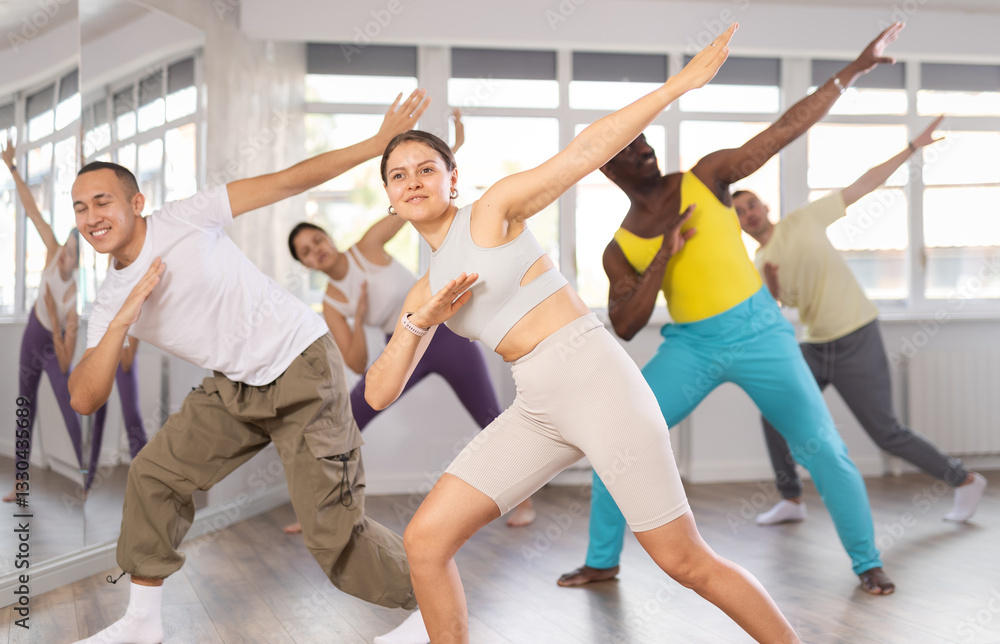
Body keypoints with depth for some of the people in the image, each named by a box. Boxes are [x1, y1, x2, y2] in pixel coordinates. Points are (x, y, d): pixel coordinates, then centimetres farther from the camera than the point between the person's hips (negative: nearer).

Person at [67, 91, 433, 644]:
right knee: (153, 474, 9)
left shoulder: (184, 220, -11)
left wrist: (378, 142, -16)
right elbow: (84, 400, -4)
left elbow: (287, 182, -11)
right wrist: (123, 319, -17)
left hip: (301, 369, -7)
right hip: (235, 389, 7)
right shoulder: (109, 303, 4)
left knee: (332, 531, -9)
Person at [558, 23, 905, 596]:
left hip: (758, 332, -2)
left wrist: (853, 70, -5)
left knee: (824, 449, -5)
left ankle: (869, 563, 15)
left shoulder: (705, 178, -1)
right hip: (690, 347, 2)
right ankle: (602, 561, 13)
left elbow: (788, 128, -2)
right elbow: (625, 326, -4)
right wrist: (662, 259, -14)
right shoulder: (620, 248, 4)